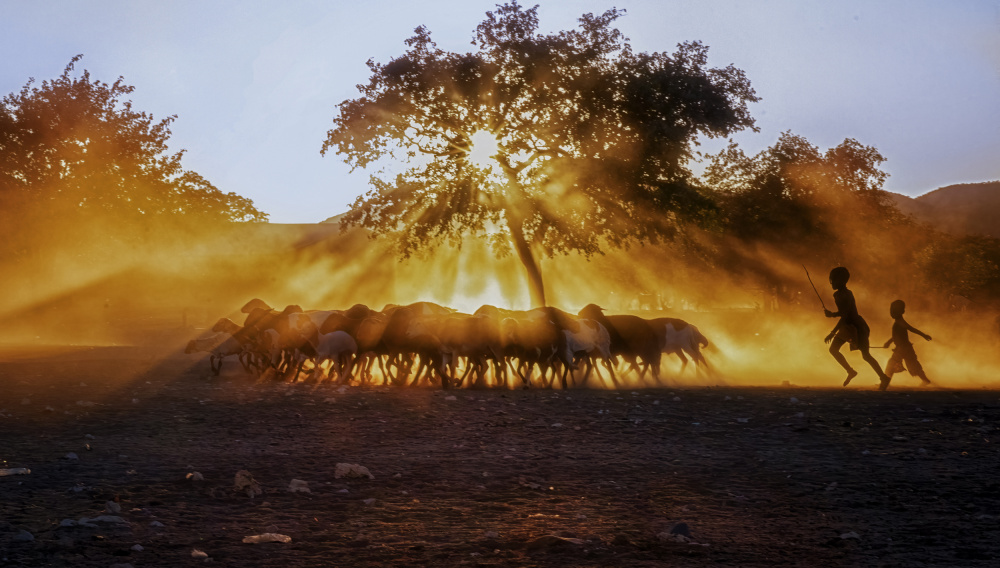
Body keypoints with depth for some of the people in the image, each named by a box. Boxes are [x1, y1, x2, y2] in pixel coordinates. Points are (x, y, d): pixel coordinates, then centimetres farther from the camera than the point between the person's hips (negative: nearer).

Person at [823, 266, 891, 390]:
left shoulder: (845, 295, -23)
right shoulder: (838, 294, 7)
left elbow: (844, 316, -27)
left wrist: (832, 333, -28)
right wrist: (831, 314, -1)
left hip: (856, 326, -10)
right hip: (848, 326, 10)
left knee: (866, 355, -5)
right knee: (833, 349, 5)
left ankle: (883, 378, 7)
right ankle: (850, 372, 17)